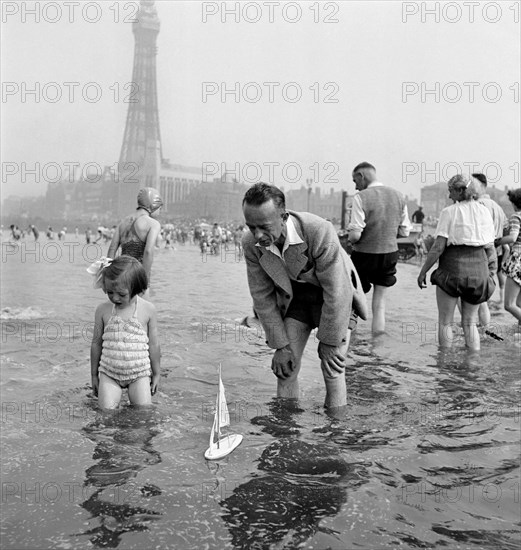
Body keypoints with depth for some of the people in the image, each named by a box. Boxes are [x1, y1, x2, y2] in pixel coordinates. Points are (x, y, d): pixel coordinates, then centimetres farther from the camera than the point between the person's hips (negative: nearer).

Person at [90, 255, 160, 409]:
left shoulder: (148, 310, -8)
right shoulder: (103, 310, -4)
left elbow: (153, 344, 0)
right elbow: (96, 343, 5)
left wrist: (156, 374, 7)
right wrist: (94, 375, 10)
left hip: (139, 373, -1)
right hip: (109, 373, 1)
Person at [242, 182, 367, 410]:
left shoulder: (319, 232, -36)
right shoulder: (251, 243, -20)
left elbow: (336, 293, -28)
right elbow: (262, 296, -10)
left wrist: (328, 342, -18)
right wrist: (280, 345, -9)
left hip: (335, 295, -4)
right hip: (294, 295, 4)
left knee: (332, 369, -9)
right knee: (285, 368, -2)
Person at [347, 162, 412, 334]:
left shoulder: (361, 197, -14)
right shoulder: (398, 196, 2)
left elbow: (355, 235, -20)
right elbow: (405, 231, 6)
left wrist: (350, 238, 2)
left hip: (364, 255, -5)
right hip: (390, 254, 5)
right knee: (380, 301, 15)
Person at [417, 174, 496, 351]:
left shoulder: (449, 212, -5)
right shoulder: (485, 212, 8)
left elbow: (438, 247, -10)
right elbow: (490, 249, 6)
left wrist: (423, 271, -3)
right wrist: (491, 275, 15)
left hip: (452, 267, -4)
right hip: (479, 270, 5)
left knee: (445, 322, 9)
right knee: (470, 323, 16)